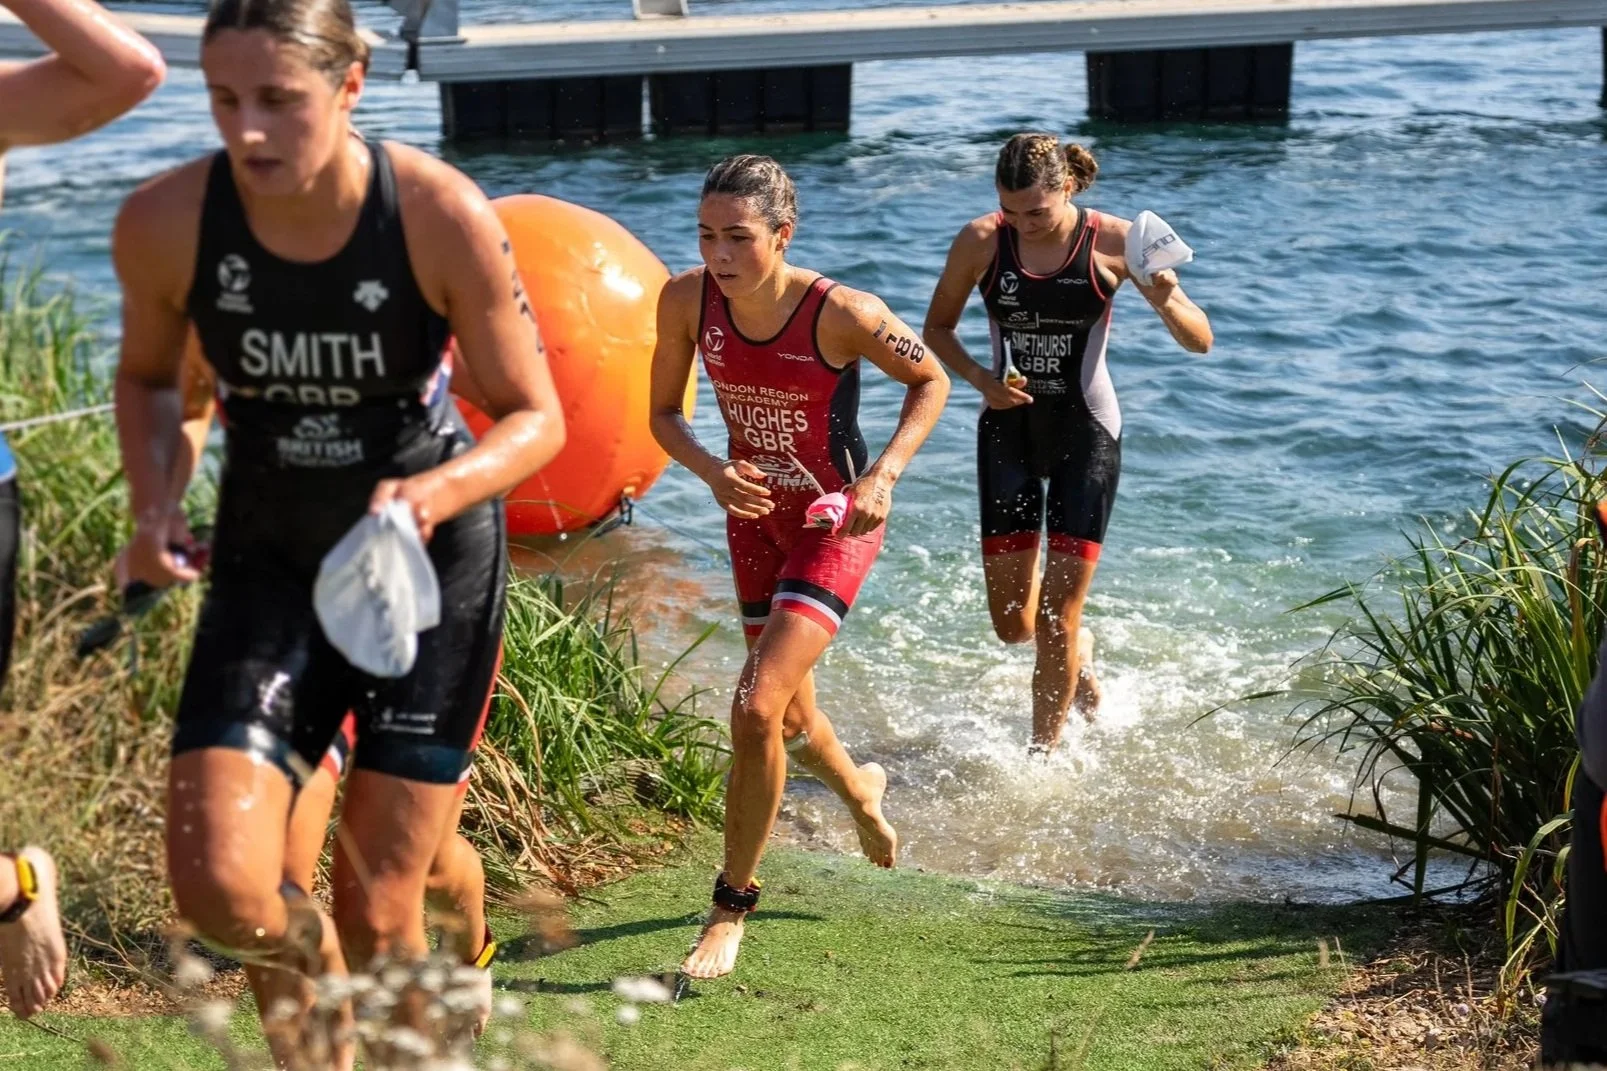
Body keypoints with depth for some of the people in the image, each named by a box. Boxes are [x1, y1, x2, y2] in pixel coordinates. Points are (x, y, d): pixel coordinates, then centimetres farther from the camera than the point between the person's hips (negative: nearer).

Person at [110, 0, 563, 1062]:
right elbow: (147, 376, 6)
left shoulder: (443, 215, -21)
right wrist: (152, 504, -12)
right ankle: (302, 957, 22)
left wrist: (433, 492, -31)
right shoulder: (164, 222, -15)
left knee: (378, 908, 0)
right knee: (217, 879, -14)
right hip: (269, 553, 2)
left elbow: (537, 418, -11)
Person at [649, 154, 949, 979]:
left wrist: (882, 476, -22)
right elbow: (663, 413, -3)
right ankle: (860, 789, 57)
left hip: (835, 523, -5)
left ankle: (731, 907, -1)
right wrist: (712, 472, -23)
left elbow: (929, 381, -8)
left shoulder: (842, 315, -26)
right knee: (789, 717, 21)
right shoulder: (687, 300, -16)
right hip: (753, 516, 5)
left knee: (757, 706, -19)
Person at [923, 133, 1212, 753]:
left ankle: (1044, 756, 12)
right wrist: (981, 379, -14)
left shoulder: (1113, 242, -12)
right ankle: (1078, 653, 41)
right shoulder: (981, 242, -8)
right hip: (1008, 429, 2)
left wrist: (1166, 302, -32)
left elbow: (1201, 341, -10)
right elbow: (937, 329, 6)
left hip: (1085, 431, -2)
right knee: (1011, 624, 6)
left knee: (1056, 619, -5)